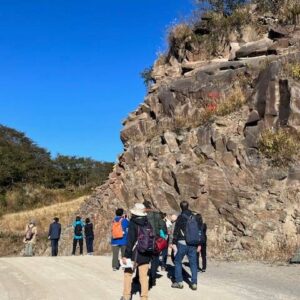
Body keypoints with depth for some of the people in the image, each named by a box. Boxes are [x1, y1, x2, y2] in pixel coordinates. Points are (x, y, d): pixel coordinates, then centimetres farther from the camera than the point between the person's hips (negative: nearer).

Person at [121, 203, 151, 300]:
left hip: (135, 253, -4)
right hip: (146, 254, 4)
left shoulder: (133, 223, -11)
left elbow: (130, 241, -16)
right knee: (144, 276, 8)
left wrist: (126, 255, -14)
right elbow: (151, 238, 9)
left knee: (128, 273, 13)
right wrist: (150, 252, 17)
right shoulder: (148, 223, 3)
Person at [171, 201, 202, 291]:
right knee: (193, 263, 9)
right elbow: (199, 231, 13)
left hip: (182, 243, -4)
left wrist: (174, 243, -2)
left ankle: (179, 282, 8)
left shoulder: (181, 217, -6)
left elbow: (176, 231, -8)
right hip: (193, 244, 4)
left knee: (178, 261, 9)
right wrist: (199, 244, 18)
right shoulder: (195, 217, 10)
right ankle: (194, 283, 7)